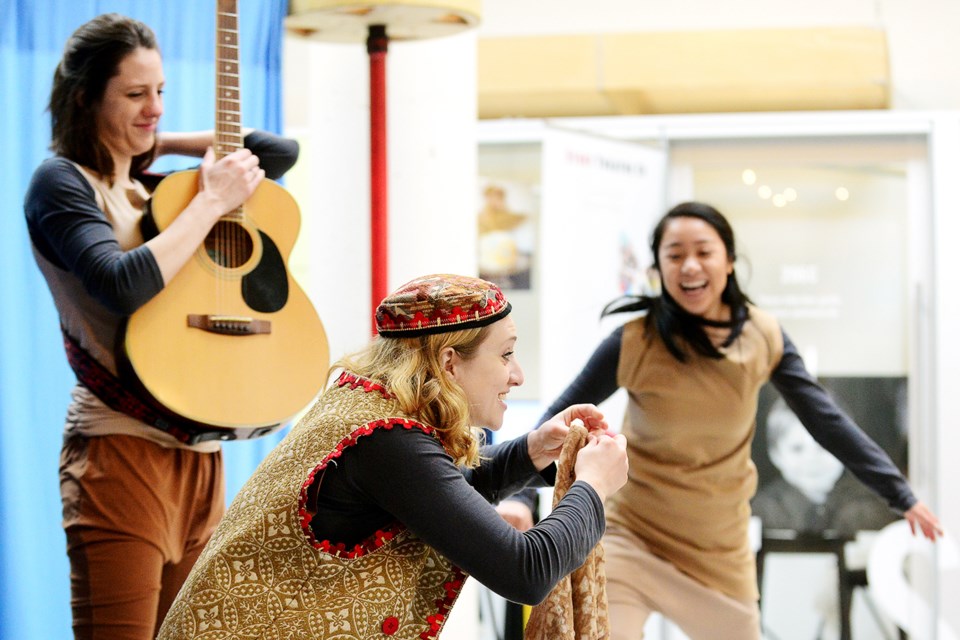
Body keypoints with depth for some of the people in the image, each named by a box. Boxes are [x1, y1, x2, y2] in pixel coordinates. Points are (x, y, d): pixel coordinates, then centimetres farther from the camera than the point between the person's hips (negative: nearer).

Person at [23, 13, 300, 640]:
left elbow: (282, 151, 20)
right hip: (123, 450, -7)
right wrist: (214, 200, -12)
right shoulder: (61, 183, -3)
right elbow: (124, 284, -21)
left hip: (199, 450, 7)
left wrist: (160, 142, 14)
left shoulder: (161, 187, 17)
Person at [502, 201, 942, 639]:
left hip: (720, 551, 4)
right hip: (632, 539, -3)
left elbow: (826, 420, 1)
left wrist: (901, 494, 3)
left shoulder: (764, 337, -7)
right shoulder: (634, 342, -17)